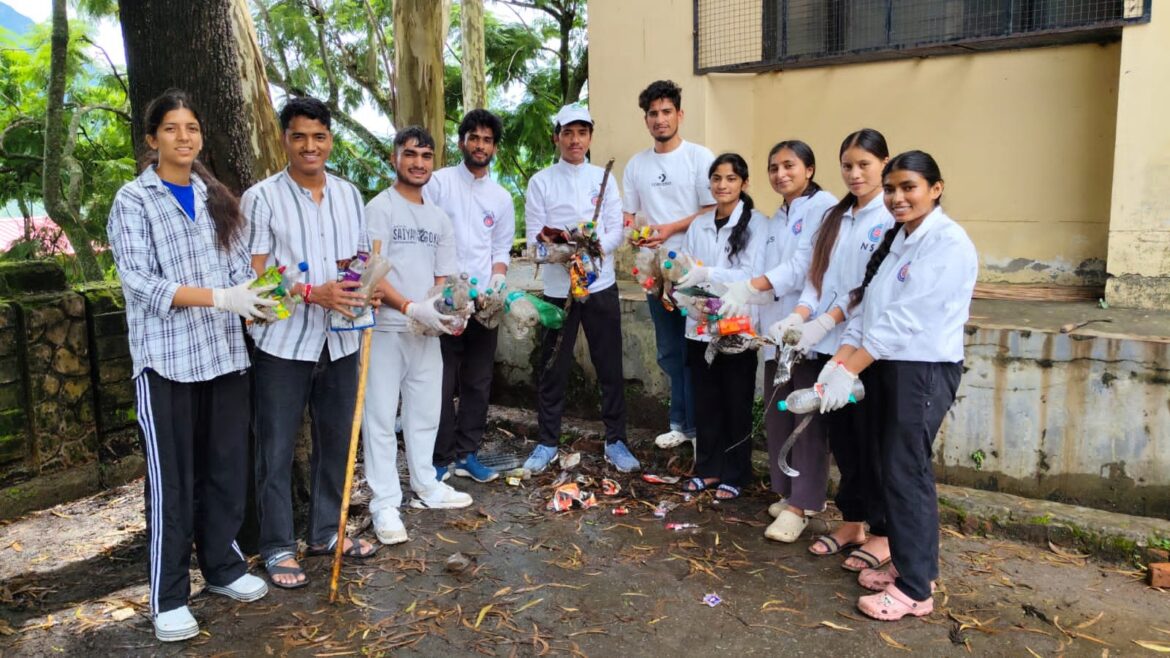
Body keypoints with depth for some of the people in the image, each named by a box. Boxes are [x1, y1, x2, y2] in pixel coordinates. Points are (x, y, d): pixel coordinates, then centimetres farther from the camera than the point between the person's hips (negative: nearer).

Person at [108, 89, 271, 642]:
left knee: (226, 469, 11)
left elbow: (238, 265, 9)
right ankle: (167, 597, 16)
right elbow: (138, 281, -12)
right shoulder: (134, 200, -2)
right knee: (171, 481, 3)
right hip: (166, 359, -4)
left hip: (224, 354, 4)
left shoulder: (217, 198, 12)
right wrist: (218, 298, -22)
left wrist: (256, 298, -13)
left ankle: (223, 567, 29)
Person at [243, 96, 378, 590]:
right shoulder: (261, 198, -7)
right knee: (276, 450, 5)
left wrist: (364, 286, -7)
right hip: (283, 343, -5)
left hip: (339, 340, 5)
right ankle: (277, 548, 19)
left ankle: (326, 532, 32)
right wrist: (312, 293, -24)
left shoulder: (349, 194, 9)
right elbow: (255, 276, -10)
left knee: (335, 440, 15)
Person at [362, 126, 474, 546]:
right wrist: (411, 308, -24)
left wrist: (450, 311, -5)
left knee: (425, 412, 16)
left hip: (427, 331, 6)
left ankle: (425, 487, 31)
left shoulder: (439, 218, 14)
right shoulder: (379, 208, -5)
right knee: (381, 416, 0)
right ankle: (384, 503, 8)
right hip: (386, 328, -6)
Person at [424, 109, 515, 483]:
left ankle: (466, 454, 21)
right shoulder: (440, 182, 0)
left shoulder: (501, 197, 13)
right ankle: (440, 459, 11)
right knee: (443, 383, 0)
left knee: (478, 383, 9)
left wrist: (497, 281, -4)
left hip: (483, 302, 4)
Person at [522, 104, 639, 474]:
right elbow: (534, 236, -3)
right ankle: (547, 442, 20)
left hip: (601, 286, 1)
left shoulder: (604, 179, 7)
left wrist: (596, 247, -19)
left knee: (610, 367, 6)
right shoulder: (540, 182, 2)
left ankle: (615, 441, 19)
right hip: (558, 287, -1)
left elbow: (616, 231, 2)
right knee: (552, 369, 6)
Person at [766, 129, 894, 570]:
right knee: (841, 437, 13)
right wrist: (798, 316, -6)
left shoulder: (891, 220, -7)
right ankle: (851, 521, 28)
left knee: (870, 440, 4)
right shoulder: (835, 218, 14)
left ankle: (882, 532, 19)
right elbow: (816, 278, 11)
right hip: (828, 347, 6)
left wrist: (825, 321, -22)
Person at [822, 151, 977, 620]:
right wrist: (838, 362, -5)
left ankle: (915, 589, 10)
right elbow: (866, 308, 7)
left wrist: (850, 371, -23)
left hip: (924, 371, -8)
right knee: (891, 469, 13)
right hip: (886, 367, 8)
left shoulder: (948, 242, -14)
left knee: (907, 473, -3)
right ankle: (905, 564, 28)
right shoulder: (896, 240, 13)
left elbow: (906, 318, -22)